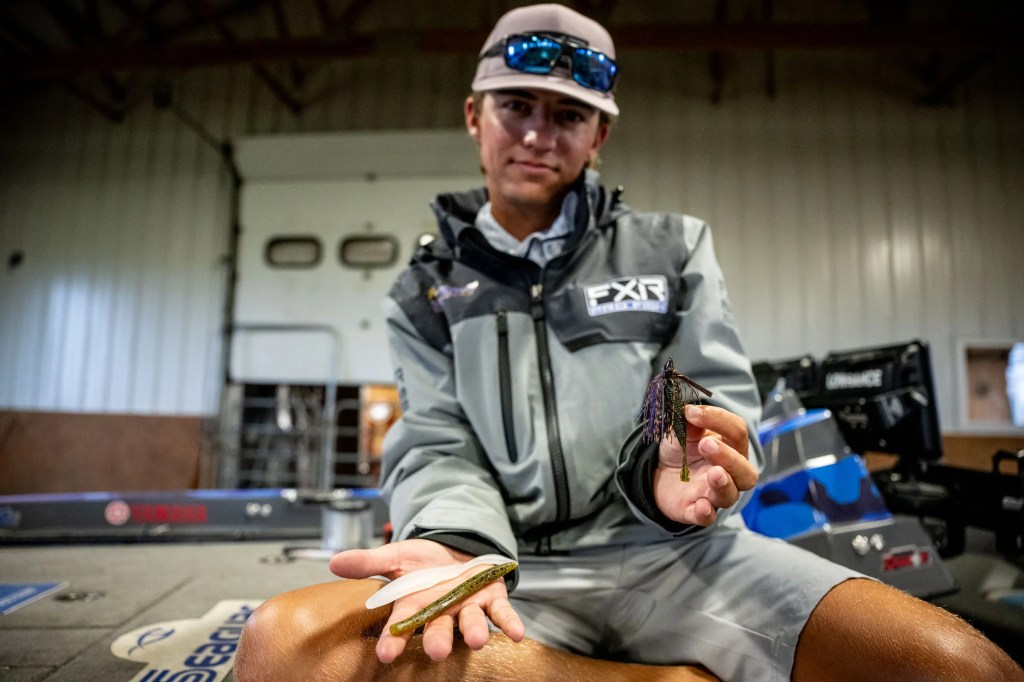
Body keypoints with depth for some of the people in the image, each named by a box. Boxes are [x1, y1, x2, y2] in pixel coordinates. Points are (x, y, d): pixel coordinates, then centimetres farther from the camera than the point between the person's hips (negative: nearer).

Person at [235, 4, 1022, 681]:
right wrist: (458, 547, -21)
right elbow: (438, 450, 2)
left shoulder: (673, 248, 10)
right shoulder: (426, 294, 11)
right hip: (517, 573, 3)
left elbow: (724, 415, 5)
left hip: (673, 551, -1)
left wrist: (676, 471, -19)